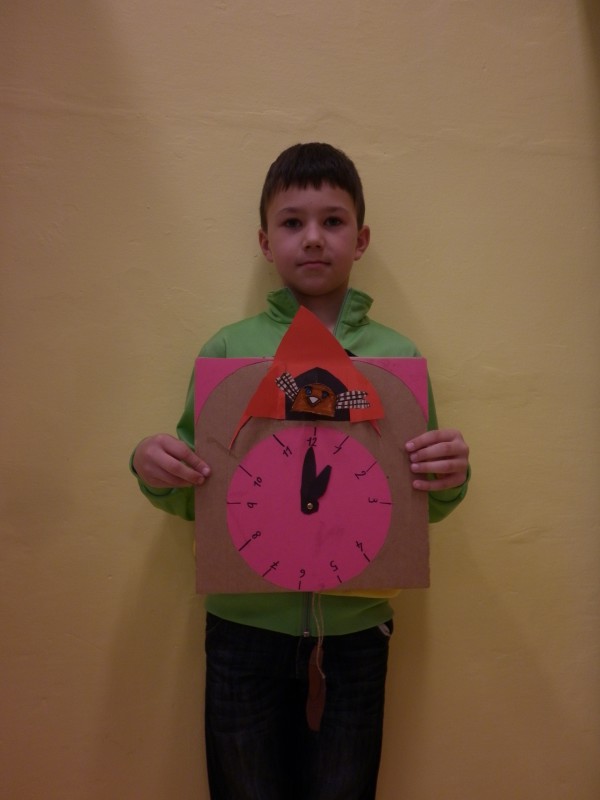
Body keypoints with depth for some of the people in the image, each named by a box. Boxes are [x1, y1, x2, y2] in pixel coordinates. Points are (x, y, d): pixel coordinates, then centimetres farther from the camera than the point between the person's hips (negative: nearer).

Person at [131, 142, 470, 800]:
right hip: (245, 623, 0)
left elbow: (422, 507, 5)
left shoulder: (398, 356, -1)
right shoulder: (227, 349, -2)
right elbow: (192, 499, 4)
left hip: (356, 625, 1)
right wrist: (153, 472, -17)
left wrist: (450, 480, -16)